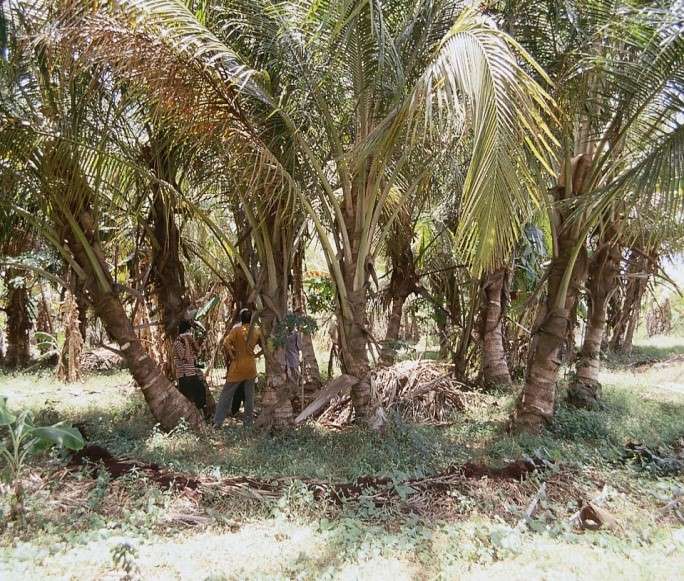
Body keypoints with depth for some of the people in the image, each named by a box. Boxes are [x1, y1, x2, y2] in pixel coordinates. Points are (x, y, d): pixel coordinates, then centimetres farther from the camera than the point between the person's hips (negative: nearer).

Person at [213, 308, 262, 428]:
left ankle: (218, 422, 3)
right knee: (249, 396, 10)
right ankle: (248, 423, 13)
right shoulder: (257, 330, 2)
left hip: (237, 366, -3)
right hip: (251, 366, 3)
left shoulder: (236, 329, -7)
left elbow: (226, 343, -17)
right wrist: (255, 355, 9)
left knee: (227, 394, 4)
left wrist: (231, 356, -6)